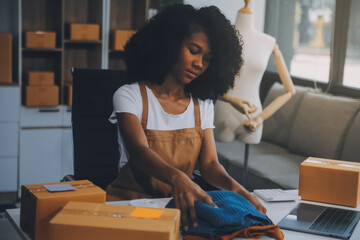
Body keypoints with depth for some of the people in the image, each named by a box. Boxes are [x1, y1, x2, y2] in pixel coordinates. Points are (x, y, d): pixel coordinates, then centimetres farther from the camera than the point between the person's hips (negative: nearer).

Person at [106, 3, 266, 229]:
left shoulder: (203, 105, 11)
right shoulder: (130, 96, -5)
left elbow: (209, 163, 1)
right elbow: (139, 151, -22)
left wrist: (234, 186, -23)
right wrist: (177, 178, -44)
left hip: (180, 203, 4)